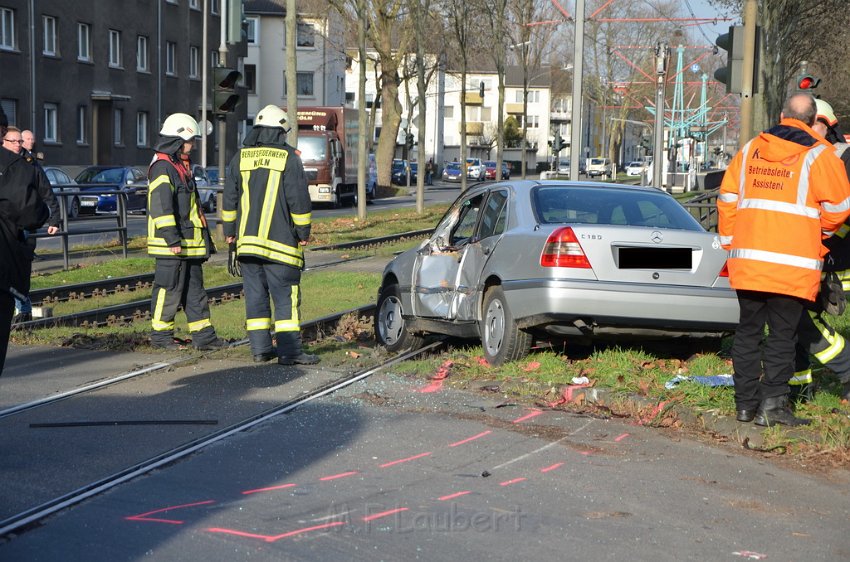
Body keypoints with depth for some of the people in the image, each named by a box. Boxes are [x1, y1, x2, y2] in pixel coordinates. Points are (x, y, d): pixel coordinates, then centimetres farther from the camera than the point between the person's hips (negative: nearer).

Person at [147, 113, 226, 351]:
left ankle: (203, 335, 13)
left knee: (195, 289, 10)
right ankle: (160, 334, 6)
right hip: (171, 245, -10)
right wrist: (172, 239, -25)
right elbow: (161, 206, -21)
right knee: (169, 289, -3)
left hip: (190, 242, 10)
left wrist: (205, 238, 26)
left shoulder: (181, 166, 19)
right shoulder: (163, 168, -14)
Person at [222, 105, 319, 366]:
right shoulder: (288, 157, -4)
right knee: (286, 295, -4)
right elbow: (299, 198, -6)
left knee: (255, 294, 9)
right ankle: (289, 351, -9)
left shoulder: (240, 157, 10)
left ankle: (260, 348, 10)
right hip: (279, 241, -5)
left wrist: (230, 231, 20)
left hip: (247, 239, 5)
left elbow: (229, 197, 13)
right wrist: (303, 231, 2)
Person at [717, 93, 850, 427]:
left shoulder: (750, 150, 9)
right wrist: (823, 231, 18)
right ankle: (772, 404, -2)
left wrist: (730, 244, 19)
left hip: (748, 259, 4)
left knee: (748, 331, 12)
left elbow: (728, 198, 11)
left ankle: (745, 404, 15)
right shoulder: (818, 155, -4)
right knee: (782, 335, 2)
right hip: (793, 264, -4)